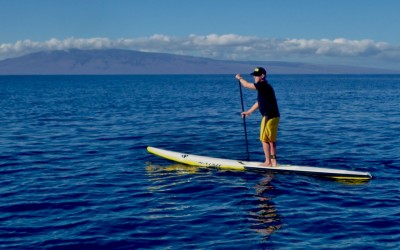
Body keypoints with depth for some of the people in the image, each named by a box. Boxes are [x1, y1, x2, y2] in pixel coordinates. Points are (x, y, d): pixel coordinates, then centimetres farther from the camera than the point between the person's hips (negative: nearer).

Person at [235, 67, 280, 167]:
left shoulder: (263, 85, -14)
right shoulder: (263, 87, 17)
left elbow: (246, 85, -13)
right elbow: (259, 102, 25)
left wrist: (240, 78, 6)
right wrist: (249, 112, 27)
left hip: (269, 117, -10)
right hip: (274, 116, 10)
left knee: (264, 139, -3)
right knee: (271, 140, 13)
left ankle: (268, 161, 0)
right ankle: (273, 161, 17)